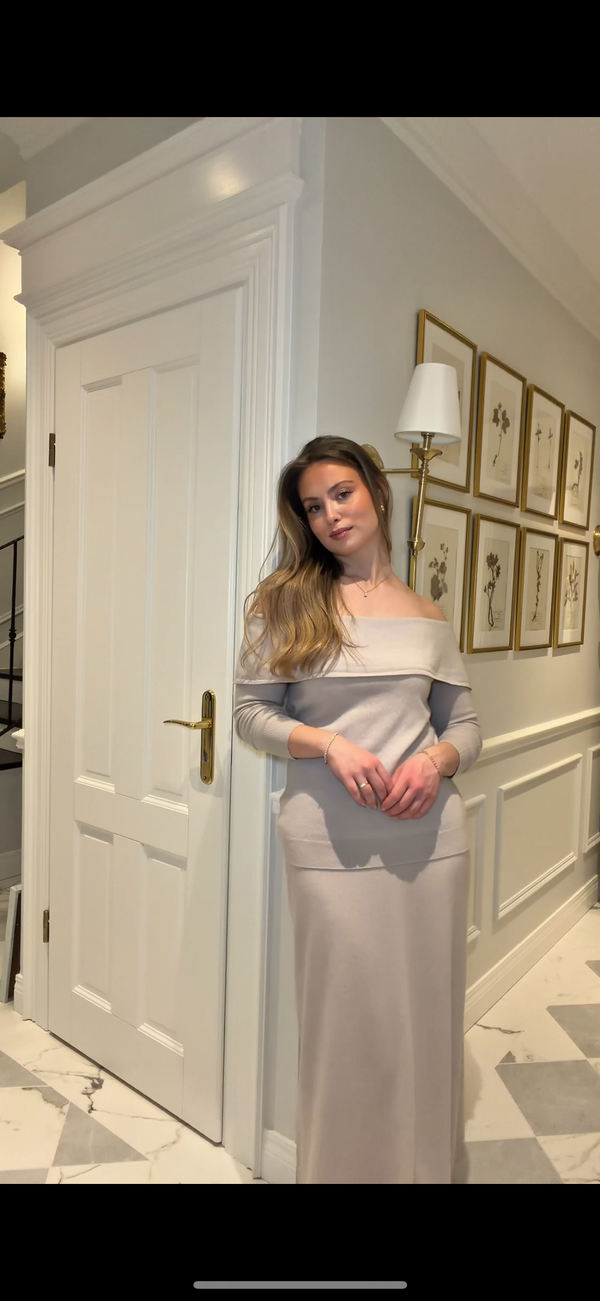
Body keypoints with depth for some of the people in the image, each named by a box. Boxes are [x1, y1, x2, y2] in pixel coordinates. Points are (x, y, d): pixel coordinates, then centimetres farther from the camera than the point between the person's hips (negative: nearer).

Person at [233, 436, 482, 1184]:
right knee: (344, 1017, 9)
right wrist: (330, 744, -16)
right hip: (329, 840, -2)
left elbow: (466, 725, 12)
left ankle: (429, 1166, 41)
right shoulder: (285, 601, 0)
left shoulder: (429, 617, 7)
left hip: (430, 836, 3)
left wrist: (437, 760, -10)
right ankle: (340, 1166, 37)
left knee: (427, 1011, 15)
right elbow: (251, 710, -1)